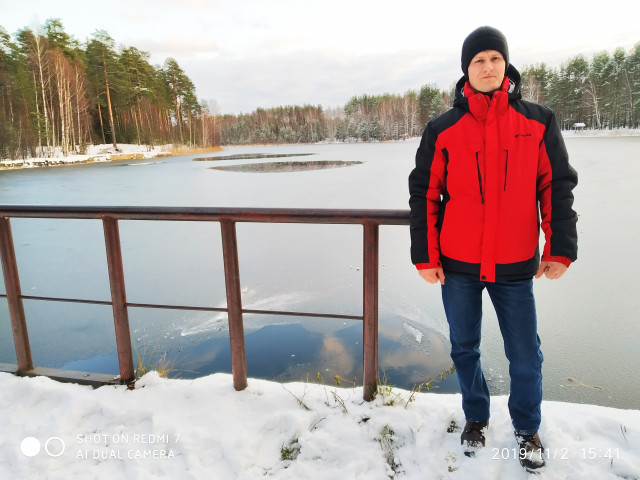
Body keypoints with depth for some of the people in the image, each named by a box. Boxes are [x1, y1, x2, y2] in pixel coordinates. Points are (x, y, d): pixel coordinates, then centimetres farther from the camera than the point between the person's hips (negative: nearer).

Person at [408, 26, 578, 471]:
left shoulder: (538, 121, 2)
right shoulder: (443, 129, -1)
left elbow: (558, 186, 4)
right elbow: (423, 194, 0)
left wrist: (560, 248, -1)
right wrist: (425, 256, -3)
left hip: (515, 265, 0)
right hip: (458, 265, 0)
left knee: (525, 354, 9)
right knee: (464, 348, 14)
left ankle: (528, 429, 33)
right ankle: (476, 417, 37)